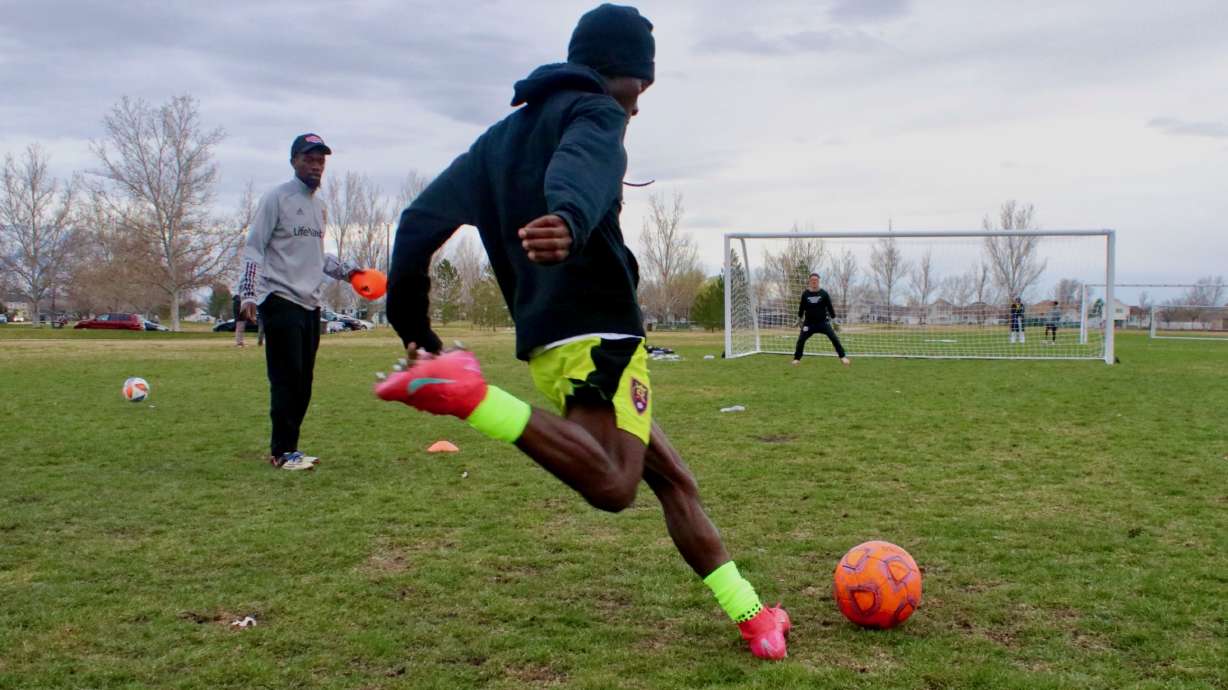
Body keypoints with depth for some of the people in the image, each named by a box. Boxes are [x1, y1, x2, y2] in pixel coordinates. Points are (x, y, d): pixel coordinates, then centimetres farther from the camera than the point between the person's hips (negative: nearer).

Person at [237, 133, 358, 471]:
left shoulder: (319, 206, 19)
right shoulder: (276, 198, -4)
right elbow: (253, 249, -8)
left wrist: (346, 271, 15)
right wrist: (249, 295, -18)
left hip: (310, 304, 8)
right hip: (281, 301, -8)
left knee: (303, 382, 8)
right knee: (287, 378, -9)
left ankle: (286, 448, 16)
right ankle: (283, 451, -3)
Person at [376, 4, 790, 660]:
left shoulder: (500, 138, 24)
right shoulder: (594, 112, 2)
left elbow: (423, 217, 14)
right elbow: (581, 169, -25)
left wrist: (411, 322, 16)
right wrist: (571, 219, -47)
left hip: (546, 339, 9)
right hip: (597, 330, -9)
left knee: (672, 477, 12)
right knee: (612, 486, -24)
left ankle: (750, 614, 13)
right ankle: (468, 393, -28)